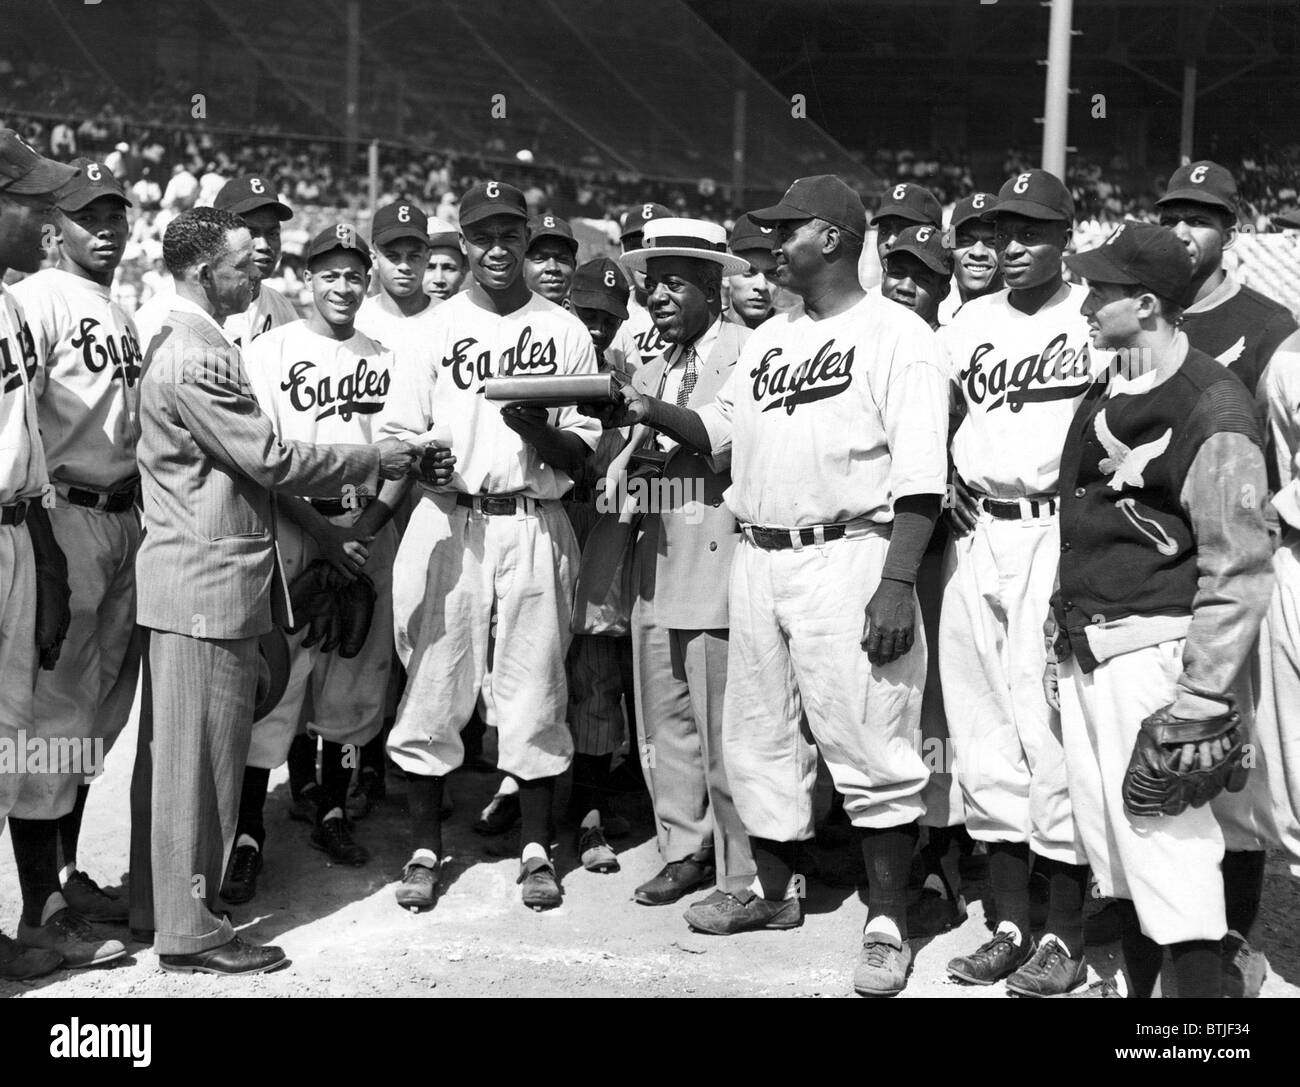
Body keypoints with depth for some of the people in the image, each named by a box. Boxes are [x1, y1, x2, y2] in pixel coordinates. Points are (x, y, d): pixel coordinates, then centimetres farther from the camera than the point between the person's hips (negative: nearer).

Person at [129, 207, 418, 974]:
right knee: (201, 756, -3)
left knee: (174, 752, 16)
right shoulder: (197, 358, -18)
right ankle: (189, 931, 5)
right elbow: (269, 458, -17)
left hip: (196, 573, 10)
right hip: (209, 579, -10)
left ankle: (161, 903, 27)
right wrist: (374, 460, -7)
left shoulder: (184, 343, 15)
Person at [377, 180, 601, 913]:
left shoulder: (567, 333, 8)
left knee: (534, 687, 3)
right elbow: (396, 435, 5)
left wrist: (538, 431, -15)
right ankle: (425, 849, 13)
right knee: (433, 685, 1)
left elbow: (582, 455, 5)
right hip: (446, 522, 0)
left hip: (535, 527, 0)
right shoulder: (432, 329, 9)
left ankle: (537, 848, 14)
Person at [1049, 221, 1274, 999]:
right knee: (1113, 847, 15)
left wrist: (1202, 700, -20)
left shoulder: (1212, 408, -14)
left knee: (1167, 842, -8)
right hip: (1084, 653, 8)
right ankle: (1137, 986, 29)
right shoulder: (1106, 400, 11)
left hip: (1152, 649, -8)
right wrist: (1061, 633, 16)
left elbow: (1237, 569, -17)